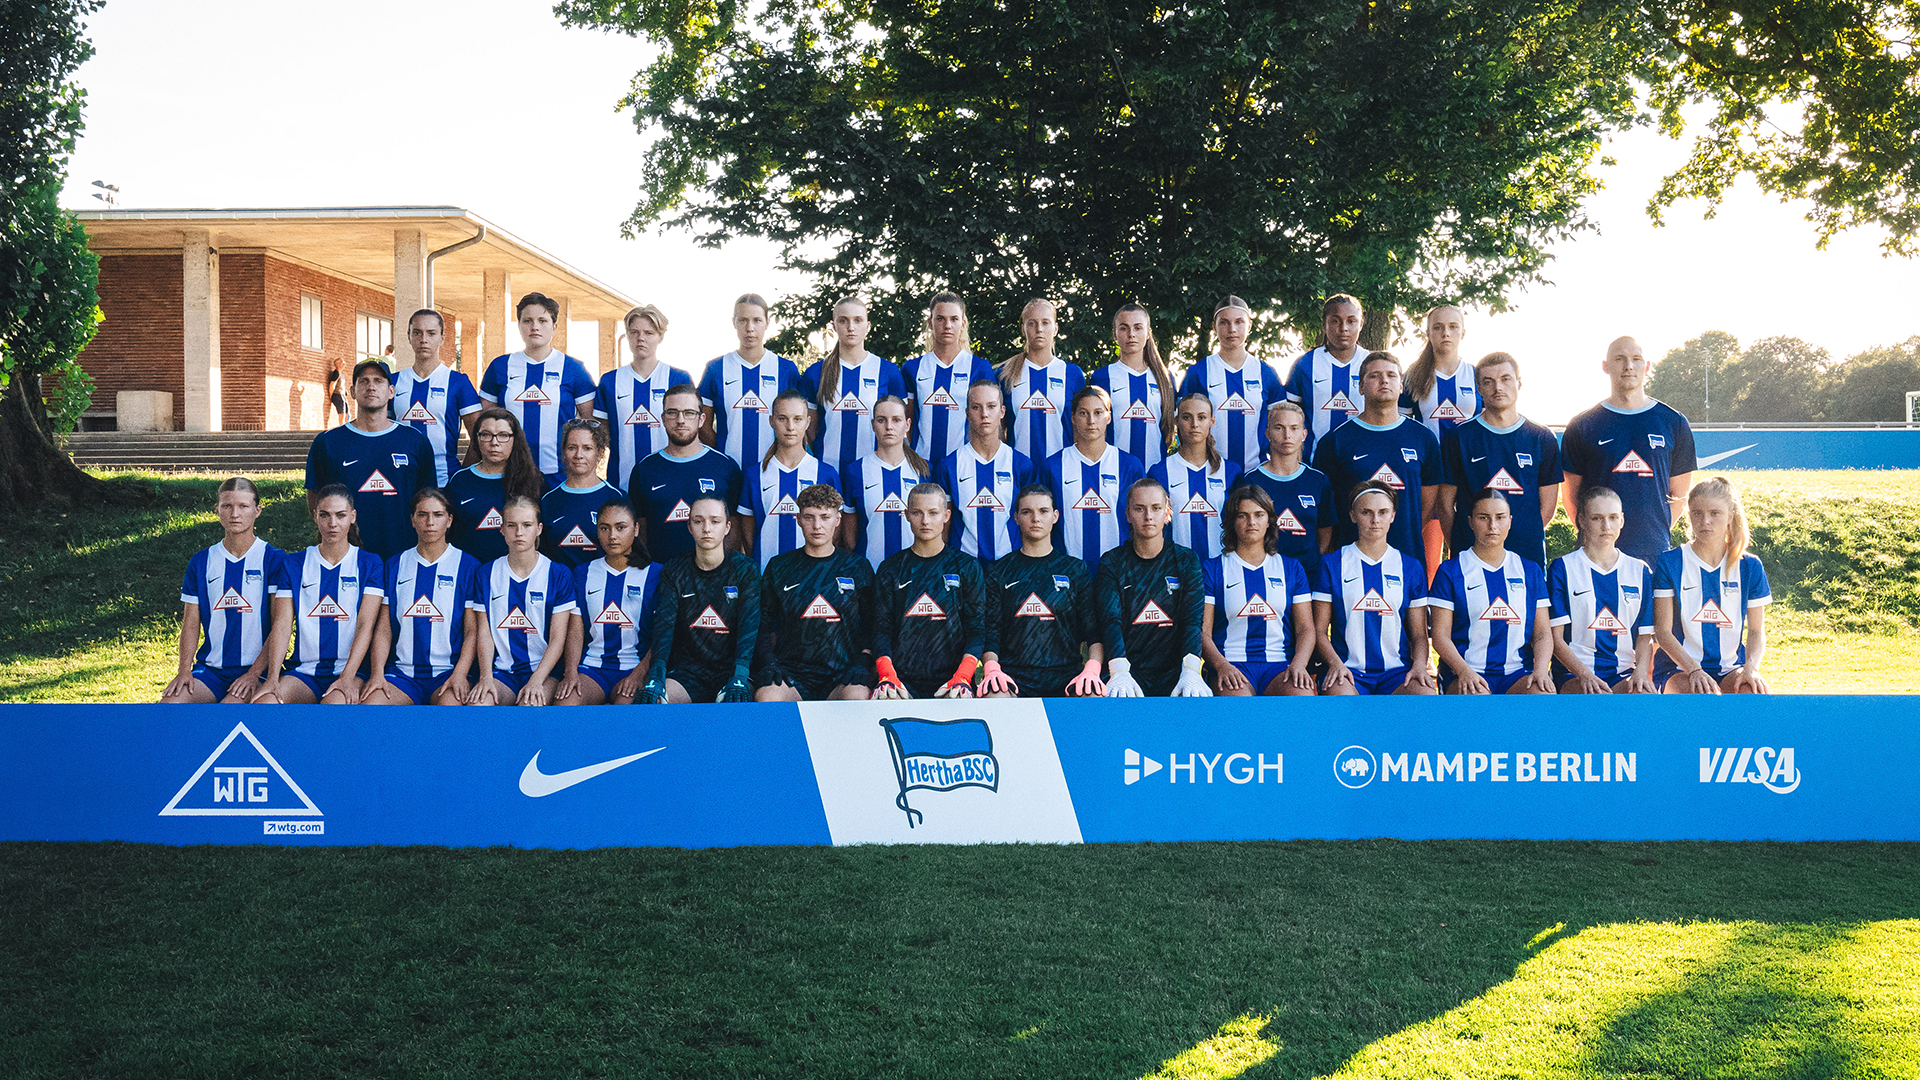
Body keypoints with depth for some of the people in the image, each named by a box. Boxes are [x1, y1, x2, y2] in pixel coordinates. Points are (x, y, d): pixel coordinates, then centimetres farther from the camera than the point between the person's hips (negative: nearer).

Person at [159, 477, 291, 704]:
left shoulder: (274, 559, 0)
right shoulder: (201, 561, 11)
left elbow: (281, 624, -6)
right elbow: (191, 623, 11)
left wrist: (254, 673, -15)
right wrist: (184, 670, -5)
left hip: (256, 670, -4)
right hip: (209, 668, 4)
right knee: (169, 702, -21)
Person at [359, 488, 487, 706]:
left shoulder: (468, 566, 6)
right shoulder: (395, 565, 14)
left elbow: (472, 631, 2)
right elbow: (383, 628, 10)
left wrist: (459, 674, -14)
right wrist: (377, 673, -6)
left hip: (447, 670, -3)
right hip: (401, 671, 3)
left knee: (451, 703, -35)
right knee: (369, 702, -26)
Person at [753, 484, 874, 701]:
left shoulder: (856, 567, 13)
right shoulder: (779, 567, 14)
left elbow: (871, 625, 14)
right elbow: (764, 624, 16)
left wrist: (863, 661, -4)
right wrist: (767, 662, -1)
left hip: (842, 673, 0)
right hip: (791, 671, 0)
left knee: (857, 698, -35)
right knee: (767, 697, -34)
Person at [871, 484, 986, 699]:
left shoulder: (967, 566, 11)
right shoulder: (890, 570, 13)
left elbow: (977, 629, 4)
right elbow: (881, 629, 6)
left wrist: (962, 678, -12)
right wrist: (887, 676, -12)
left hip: (951, 674, 0)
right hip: (902, 676, 0)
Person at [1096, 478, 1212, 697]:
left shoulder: (1187, 561, 10)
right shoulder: (1112, 563, 6)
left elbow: (1193, 620, -3)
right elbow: (1111, 620, -8)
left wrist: (1190, 672, -23)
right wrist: (1119, 673, -27)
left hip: (1174, 670, 1)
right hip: (1130, 669, -1)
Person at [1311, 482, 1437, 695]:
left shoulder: (1411, 567, 15)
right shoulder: (1332, 563, 9)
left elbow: (1419, 634, 14)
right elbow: (1319, 630, 6)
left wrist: (1419, 666, -6)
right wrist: (1335, 663, -12)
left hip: (1397, 670, 2)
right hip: (1348, 668, -2)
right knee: (1338, 696, -38)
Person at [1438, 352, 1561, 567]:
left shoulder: (1543, 440, 8)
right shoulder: (1459, 437, 3)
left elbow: (1547, 506, 8)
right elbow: (1445, 505, 3)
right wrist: (1458, 550, -2)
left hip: (1529, 556, 1)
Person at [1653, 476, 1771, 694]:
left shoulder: (1750, 566, 6)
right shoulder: (1669, 563, -2)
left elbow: (1756, 630, 7)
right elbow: (1663, 630, -6)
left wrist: (1750, 667, -15)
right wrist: (1694, 670, -22)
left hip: (1731, 669, 3)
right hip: (1678, 669, -3)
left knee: (1759, 695, -30)